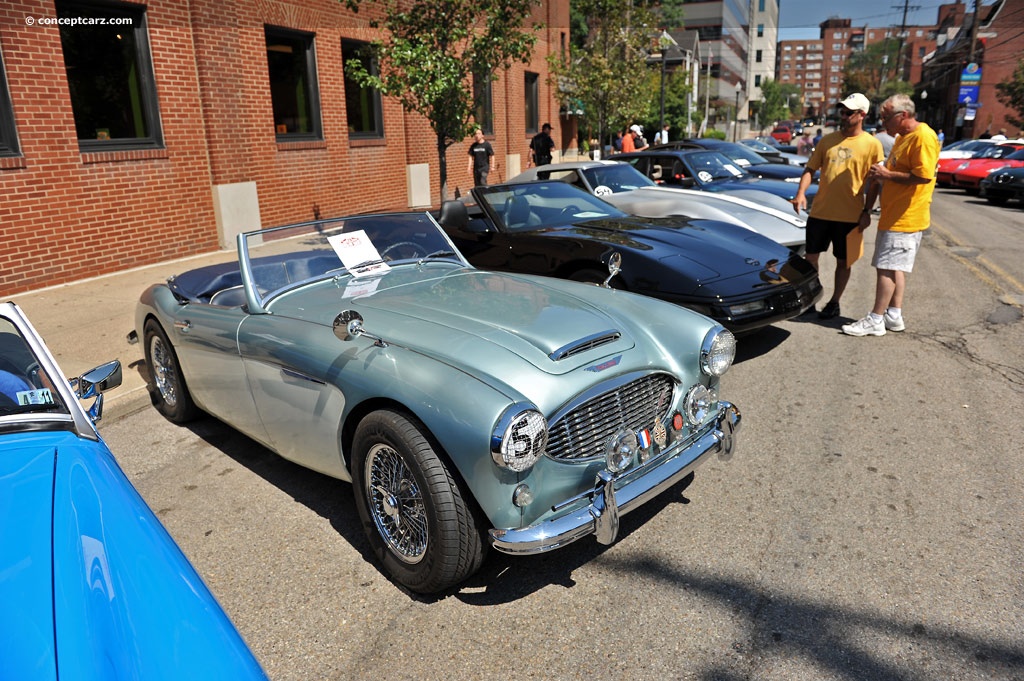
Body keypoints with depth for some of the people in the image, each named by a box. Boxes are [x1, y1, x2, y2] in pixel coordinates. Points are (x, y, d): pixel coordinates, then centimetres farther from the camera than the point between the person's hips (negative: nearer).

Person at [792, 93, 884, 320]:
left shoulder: (872, 144, -2)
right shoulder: (828, 140, 7)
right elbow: (810, 169, 8)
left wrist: (867, 211, -7)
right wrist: (801, 193, -9)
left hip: (850, 215, -3)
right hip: (820, 211, 3)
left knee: (843, 262, 8)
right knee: (811, 256, 7)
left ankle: (834, 302, 22)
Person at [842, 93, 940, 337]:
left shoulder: (923, 137, -16)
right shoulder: (902, 137, 17)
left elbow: (924, 176, -24)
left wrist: (887, 174, -17)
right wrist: (878, 177, 13)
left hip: (905, 217, -10)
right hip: (894, 215, 10)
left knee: (886, 267, -8)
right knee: (895, 267, 14)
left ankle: (876, 320, -4)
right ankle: (894, 315, 21)